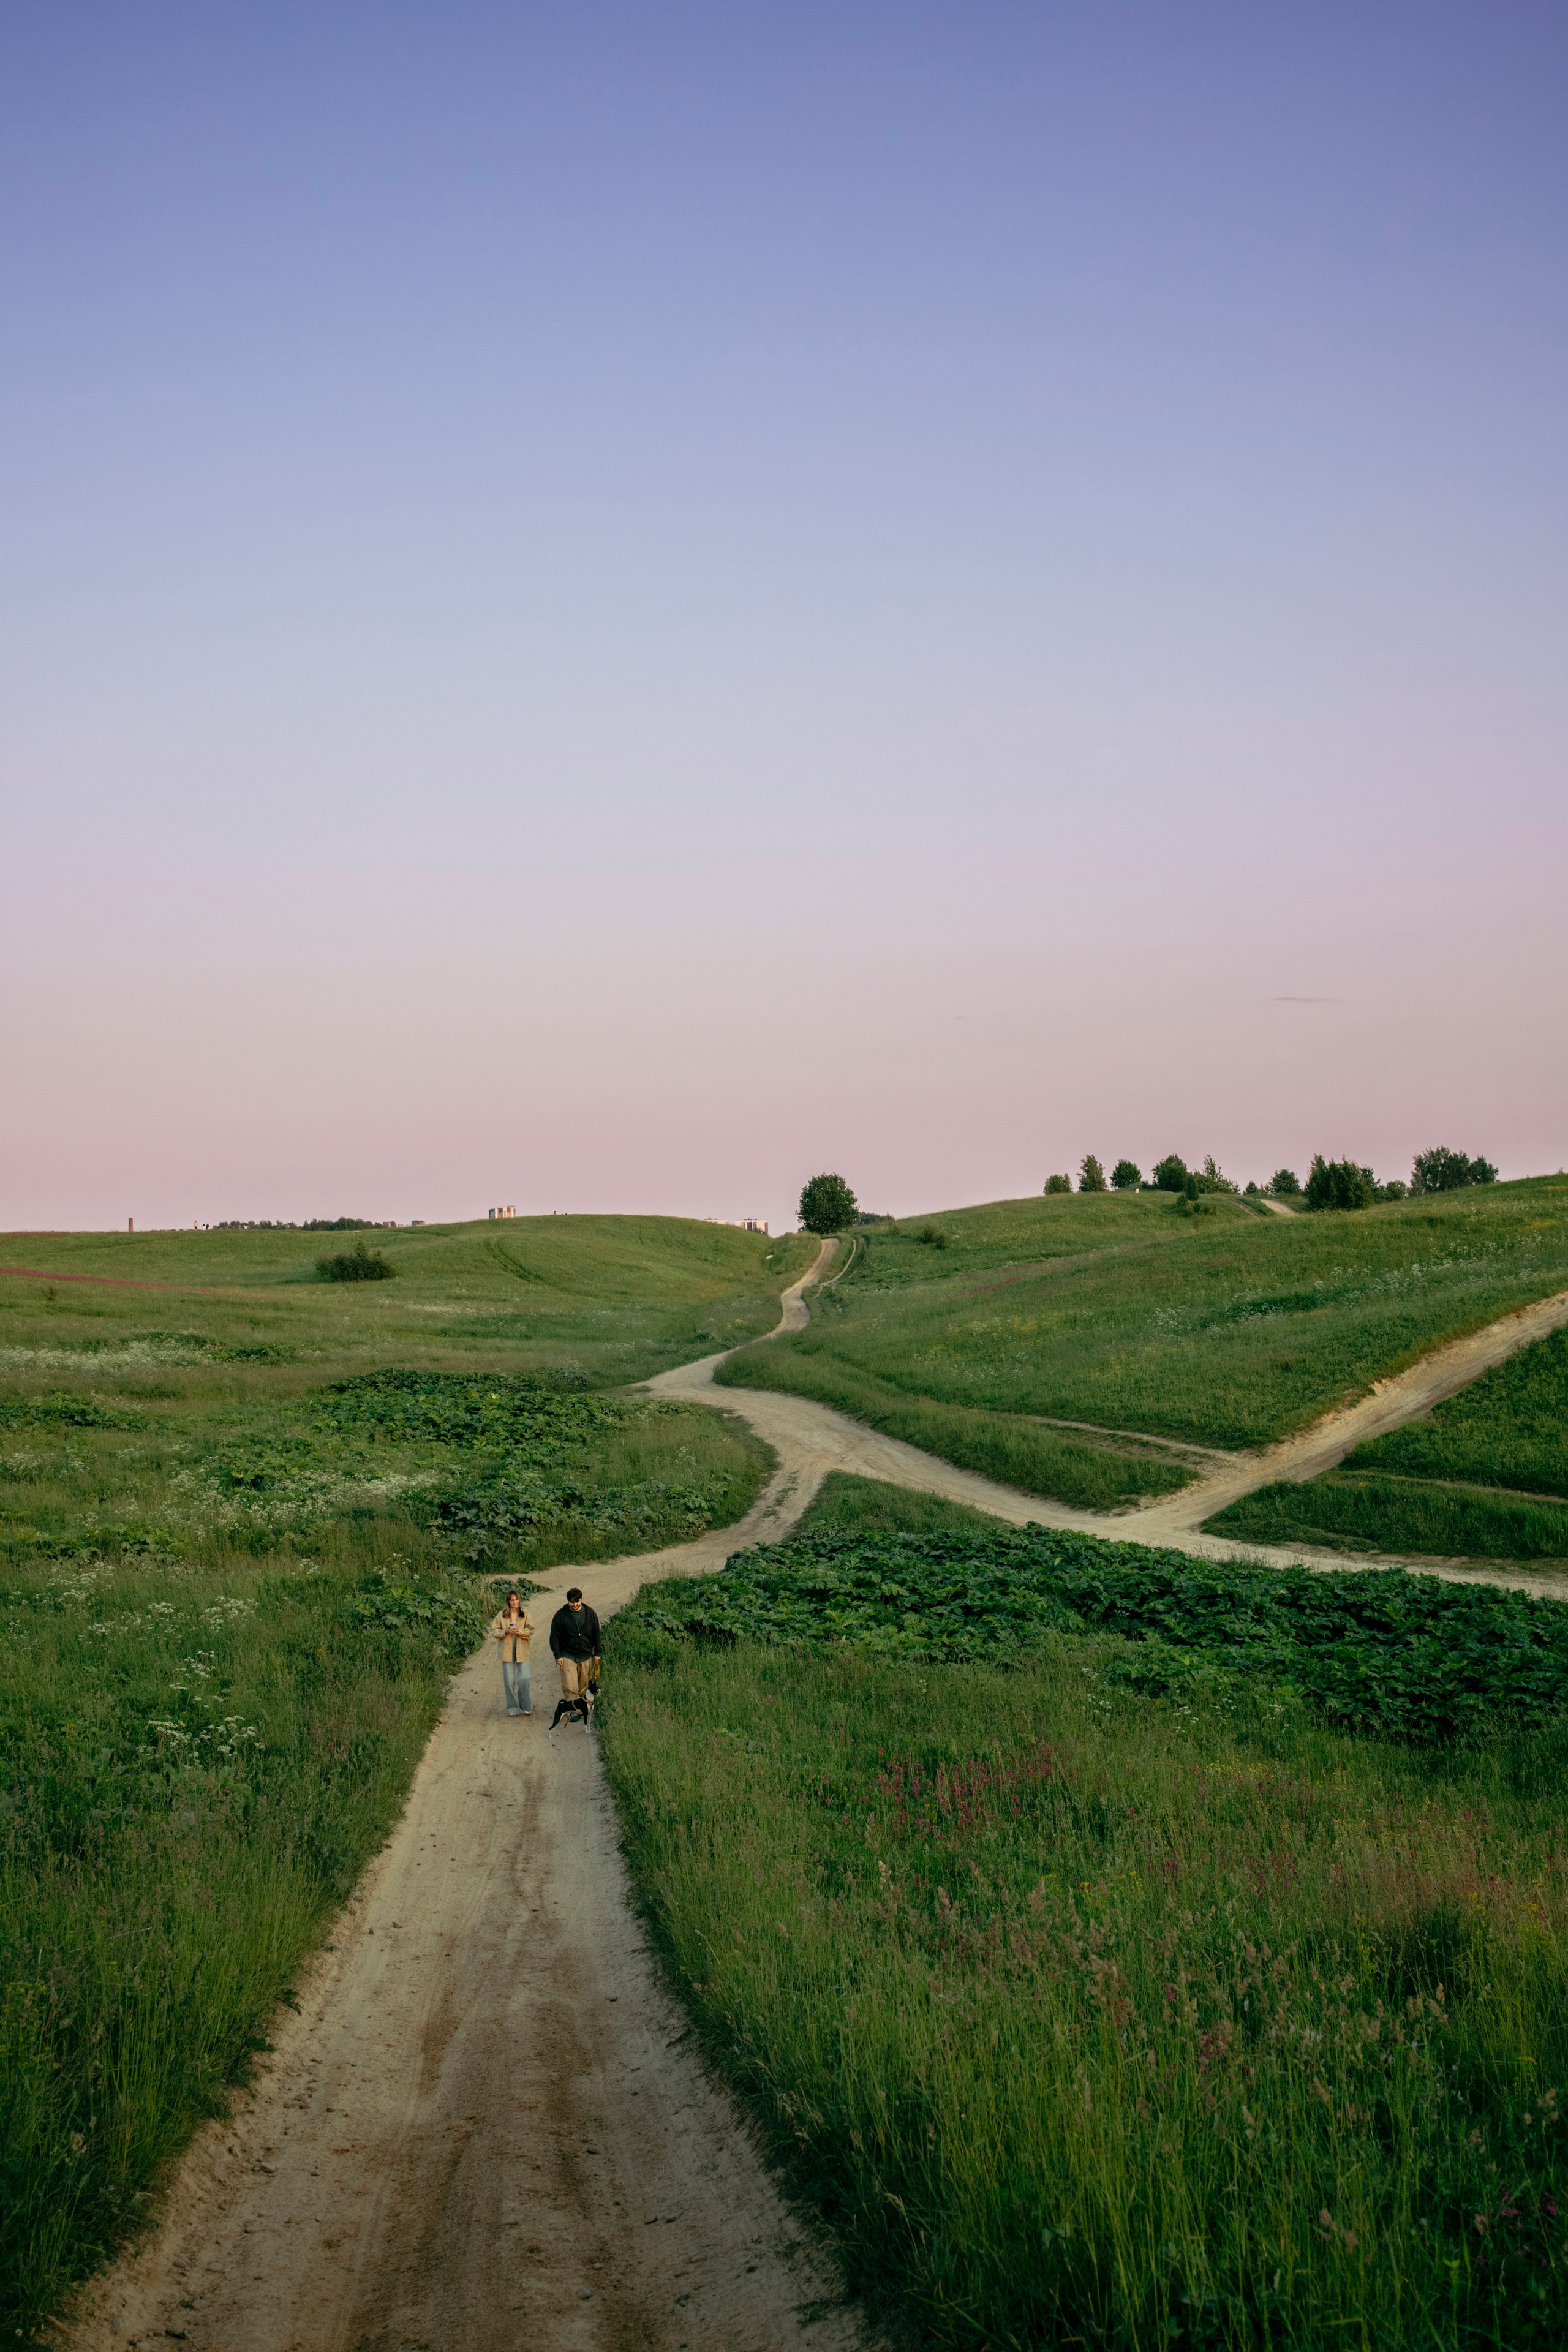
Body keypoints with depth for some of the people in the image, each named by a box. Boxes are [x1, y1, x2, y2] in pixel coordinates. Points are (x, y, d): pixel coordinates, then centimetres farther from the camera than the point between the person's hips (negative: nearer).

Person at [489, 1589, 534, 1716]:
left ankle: (526, 1706, 13)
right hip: (507, 1652, 0)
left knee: (525, 1679, -4)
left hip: (522, 1651, 0)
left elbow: (531, 1631, 0)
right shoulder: (501, 1615, 3)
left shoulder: (525, 1614, 4)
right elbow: (494, 1632, 3)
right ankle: (513, 1708, 13)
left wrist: (520, 1632, -18)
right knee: (509, 1681, 3)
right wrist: (506, 1632, -14)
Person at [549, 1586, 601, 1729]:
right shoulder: (561, 1615, -5)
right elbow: (554, 1637, -3)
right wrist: (558, 1655, -8)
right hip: (568, 1656, -3)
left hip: (586, 1657, 3)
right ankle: (572, 1710, -10)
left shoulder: (590, 1614, 2)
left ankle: (583, 1709, 18)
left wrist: (597, 1653, 9)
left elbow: (596, 1634, 10)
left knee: (584, 1686, 7)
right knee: (570, 1686, -12)